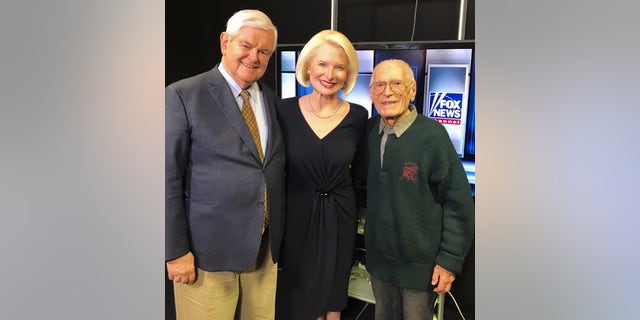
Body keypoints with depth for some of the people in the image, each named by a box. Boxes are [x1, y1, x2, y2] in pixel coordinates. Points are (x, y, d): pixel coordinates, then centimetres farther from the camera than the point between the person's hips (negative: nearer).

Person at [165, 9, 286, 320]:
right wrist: (176, 251, -11)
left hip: (266, 248, 5)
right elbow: (167, 179, -10)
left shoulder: (273, 100, 8)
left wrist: (280, 236, 11)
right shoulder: (183, 95, -9)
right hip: (207, 249, -5)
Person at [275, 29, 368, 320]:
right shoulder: (285, 111, -9)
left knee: (333, 290, 19)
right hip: (297, 214, 0)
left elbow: (360, 175, 4)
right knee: (300, 294, 15)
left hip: (340, 216, 1)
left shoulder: (358, 116, -6)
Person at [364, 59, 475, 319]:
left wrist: (450, 260, -13)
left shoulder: (432, 134, -18)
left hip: (420, 262, -4)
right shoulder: (370, 130, -4)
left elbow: (458, 201, -15)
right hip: (378, 255, 4)